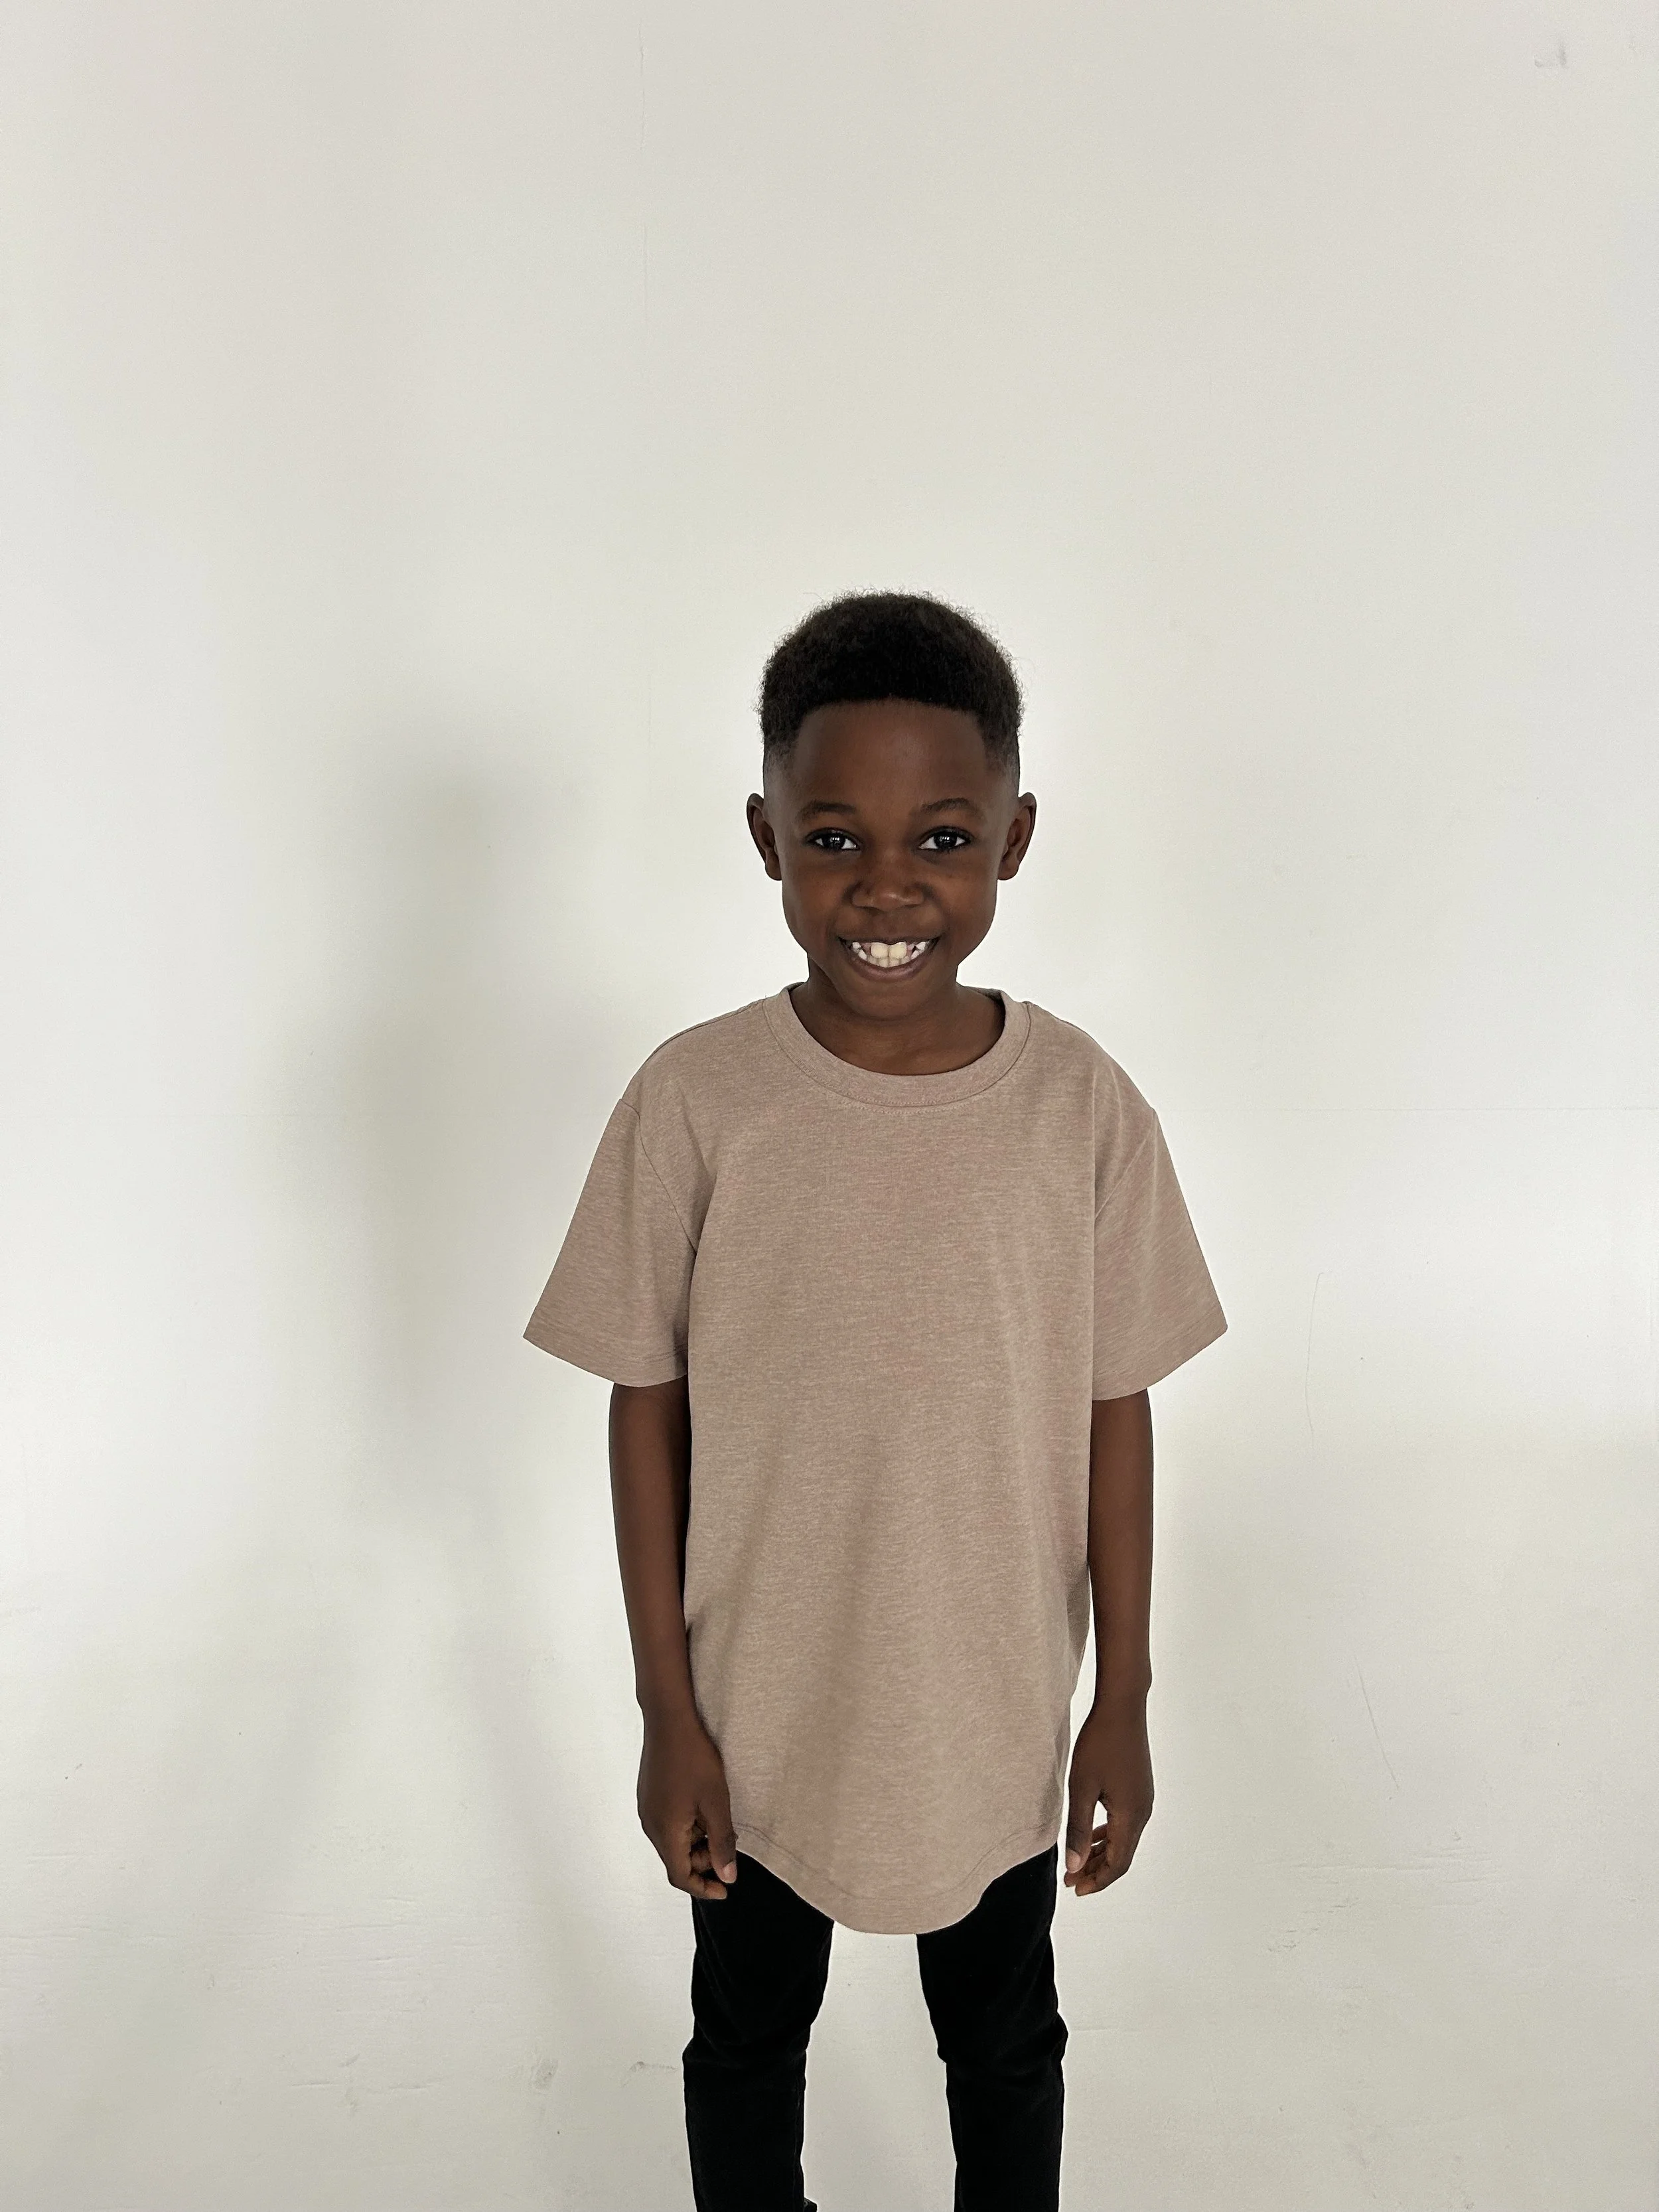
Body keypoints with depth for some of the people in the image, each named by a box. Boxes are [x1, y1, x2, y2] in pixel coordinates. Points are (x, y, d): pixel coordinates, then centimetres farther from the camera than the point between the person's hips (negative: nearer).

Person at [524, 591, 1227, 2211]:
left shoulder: (1084, 1106, -15)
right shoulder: (692, 1101, -18)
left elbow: (1115, 1412, -6)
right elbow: (648, 1409, -9)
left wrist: (1123, 1703, -1)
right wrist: (667, 1711, -5)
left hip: (998, 1712, 1)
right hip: (758, 1713, 0)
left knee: (1006, 2044, 26)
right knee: (747, 2034, 27)